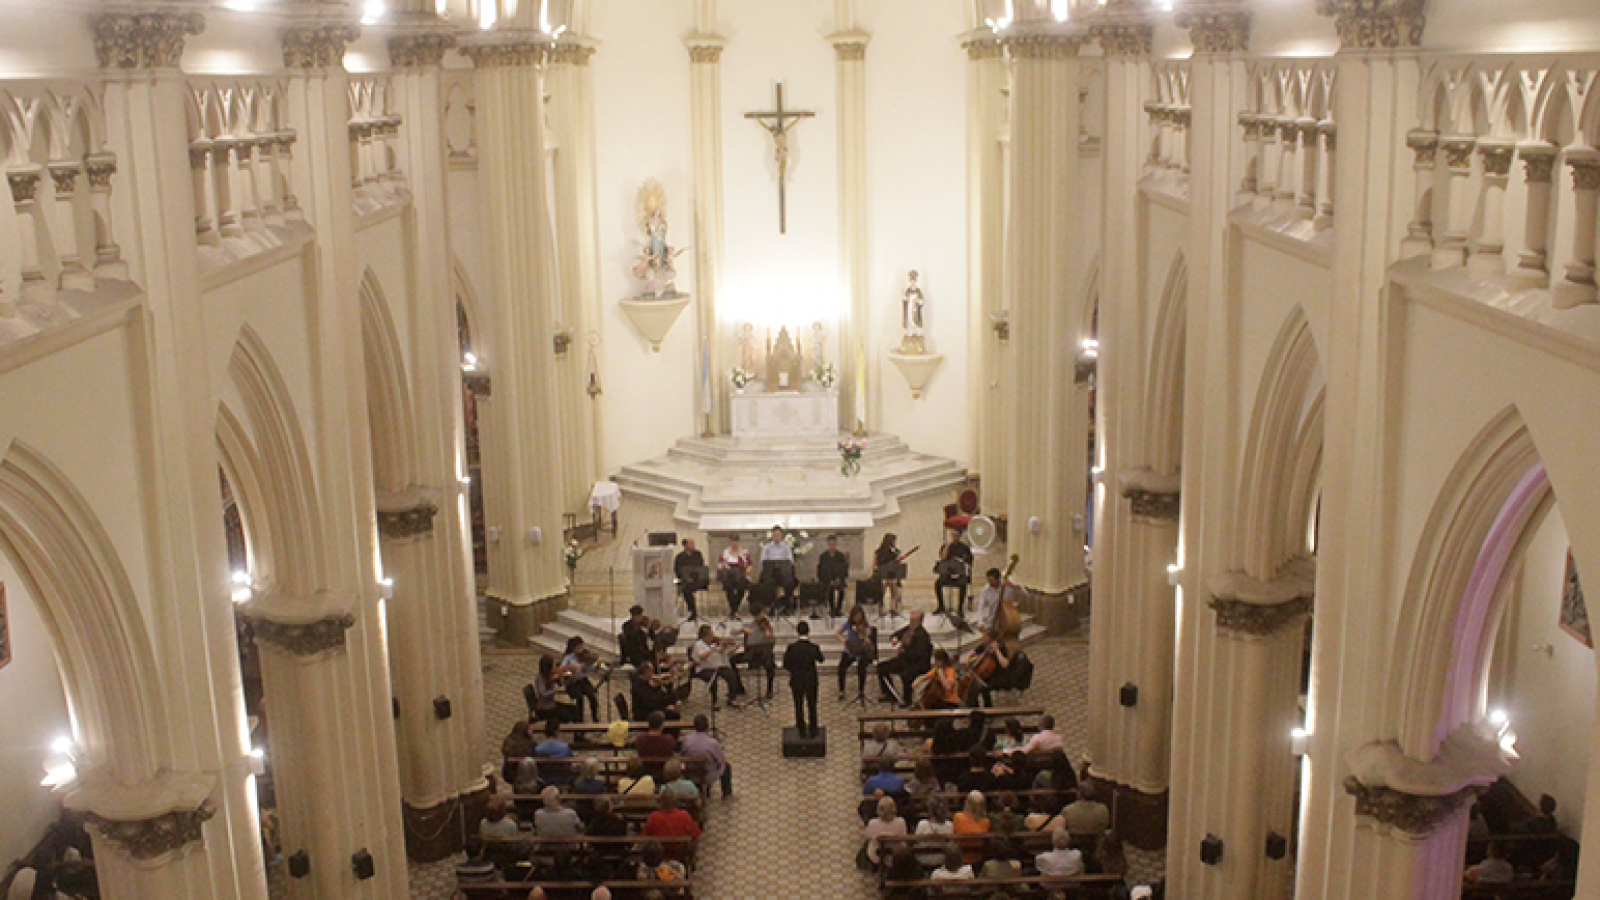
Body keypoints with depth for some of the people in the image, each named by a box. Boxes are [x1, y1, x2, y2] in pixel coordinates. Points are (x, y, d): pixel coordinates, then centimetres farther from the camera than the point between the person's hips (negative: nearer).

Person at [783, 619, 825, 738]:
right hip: (811, 681, 0)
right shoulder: (814, 647, -18)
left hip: (796, 682, 0)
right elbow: (820, 659, 3)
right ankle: (813, 731, 24)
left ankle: (802, 731, 24)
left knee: (799, 707, 16)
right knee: (812, 707, 16)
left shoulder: (791, 648, -17)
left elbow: (786, 665, -9)